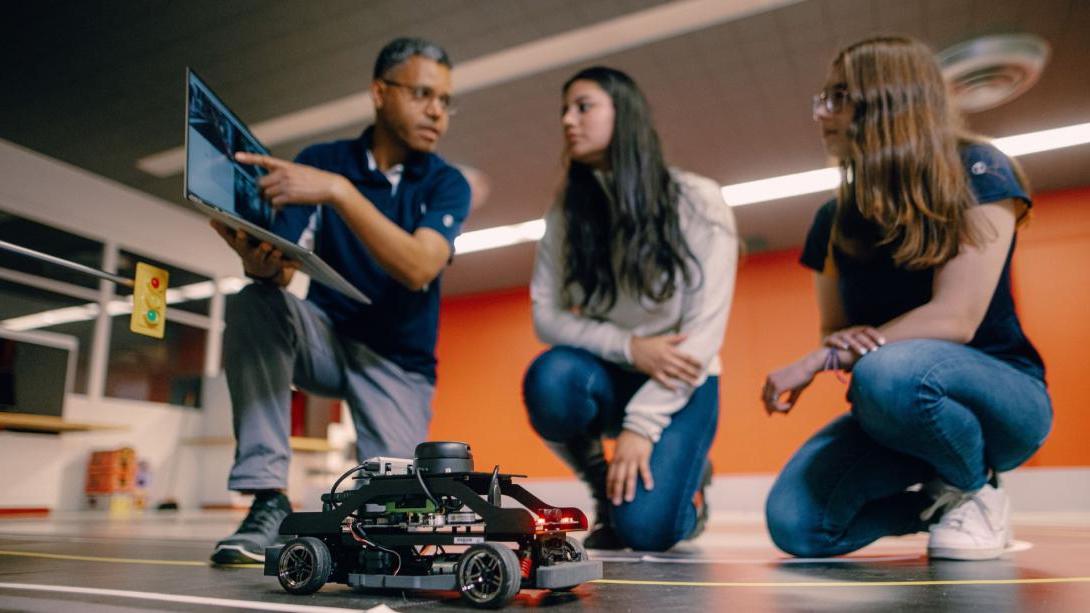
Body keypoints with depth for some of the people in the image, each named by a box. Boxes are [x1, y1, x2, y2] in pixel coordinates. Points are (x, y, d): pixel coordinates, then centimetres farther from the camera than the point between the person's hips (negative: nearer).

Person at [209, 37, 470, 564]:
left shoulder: (446, 184, -6)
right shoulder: (320, 161, -3)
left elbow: (417, 268, -26)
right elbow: (279, 269, -12)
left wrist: (339, 190, -36)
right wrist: (258, 259, -37)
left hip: (398, 362, -1)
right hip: (325, 339, 2)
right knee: (253, 303, -29)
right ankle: (268, 498, -22)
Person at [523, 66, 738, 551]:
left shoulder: (699, 202, -12)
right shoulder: (566, 211, -1)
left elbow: (705, 329, -16)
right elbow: (546, 315, -5)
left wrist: (640, 425, -21)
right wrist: (630, 347, -21)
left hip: (679, 382, -3)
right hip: (609, 375, 3)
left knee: (644, 527, -24)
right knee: (551, 377, -32)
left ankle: (687, 478, 14)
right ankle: (604, 488, -2)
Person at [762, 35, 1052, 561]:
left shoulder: (977, 174, -12)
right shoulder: (837, 218, 3)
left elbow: (955, 319, -21)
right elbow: (833, 330, 6)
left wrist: (818, 360, -23)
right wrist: (846, 344, -20)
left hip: (1001, 394, -4)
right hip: (893, 409, 5)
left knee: (888, 373, -39)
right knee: (796, 525, -20)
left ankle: (976, 493, -7)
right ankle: (939, 499, 9)